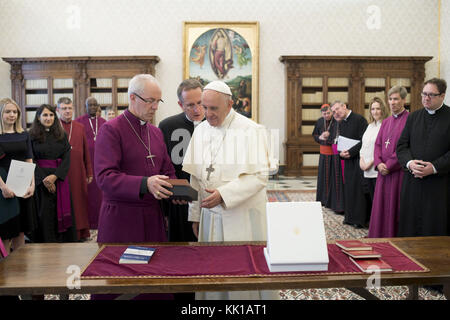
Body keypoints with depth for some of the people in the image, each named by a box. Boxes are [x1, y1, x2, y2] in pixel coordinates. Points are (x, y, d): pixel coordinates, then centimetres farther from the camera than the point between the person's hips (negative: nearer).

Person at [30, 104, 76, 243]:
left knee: (62, 213, 3)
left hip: (60, 178, 2)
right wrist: (43, 179, -14)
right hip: (40, 180, -2)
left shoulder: (62, 135, 8)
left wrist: (55, 176, -12)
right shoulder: (32, 136, 1)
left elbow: (66, 158, 1)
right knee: (45, 216, 0)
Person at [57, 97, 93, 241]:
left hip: (78, 173, 4)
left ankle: (80, 232, 20)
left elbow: (86, 152, 11)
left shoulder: (80, 128, 11)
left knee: (79, 202, 9)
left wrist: (89, 172, 9)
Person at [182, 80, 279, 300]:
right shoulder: (200, 130, 7)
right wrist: (195, 215, 11)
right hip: (210, 214, 5)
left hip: (243, 216, -4)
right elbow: (195, 177, 10)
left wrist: (223, 195, -23)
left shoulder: (251, 131, -10)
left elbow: (259, 176, -14)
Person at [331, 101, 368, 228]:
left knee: (359, 188, -3)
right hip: (348, 160, 7)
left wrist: (351, 152, -19)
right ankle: (350, 217, 21)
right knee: (348, 188, 11)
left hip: (358, 159, -7)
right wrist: (341, 152, -2)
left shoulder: (359, 119, -12)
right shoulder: (341, 123, 13)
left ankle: (360, 219, 5)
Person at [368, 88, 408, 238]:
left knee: (395, 207, -1)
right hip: (384, 171, 7)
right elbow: (378, 144, 12)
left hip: (399, 171, -7)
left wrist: (389, 165, -13)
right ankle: (381, 238, 20)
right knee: (381, 207, 10)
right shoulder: (386, 122, 16)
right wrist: (379, 163, -4)